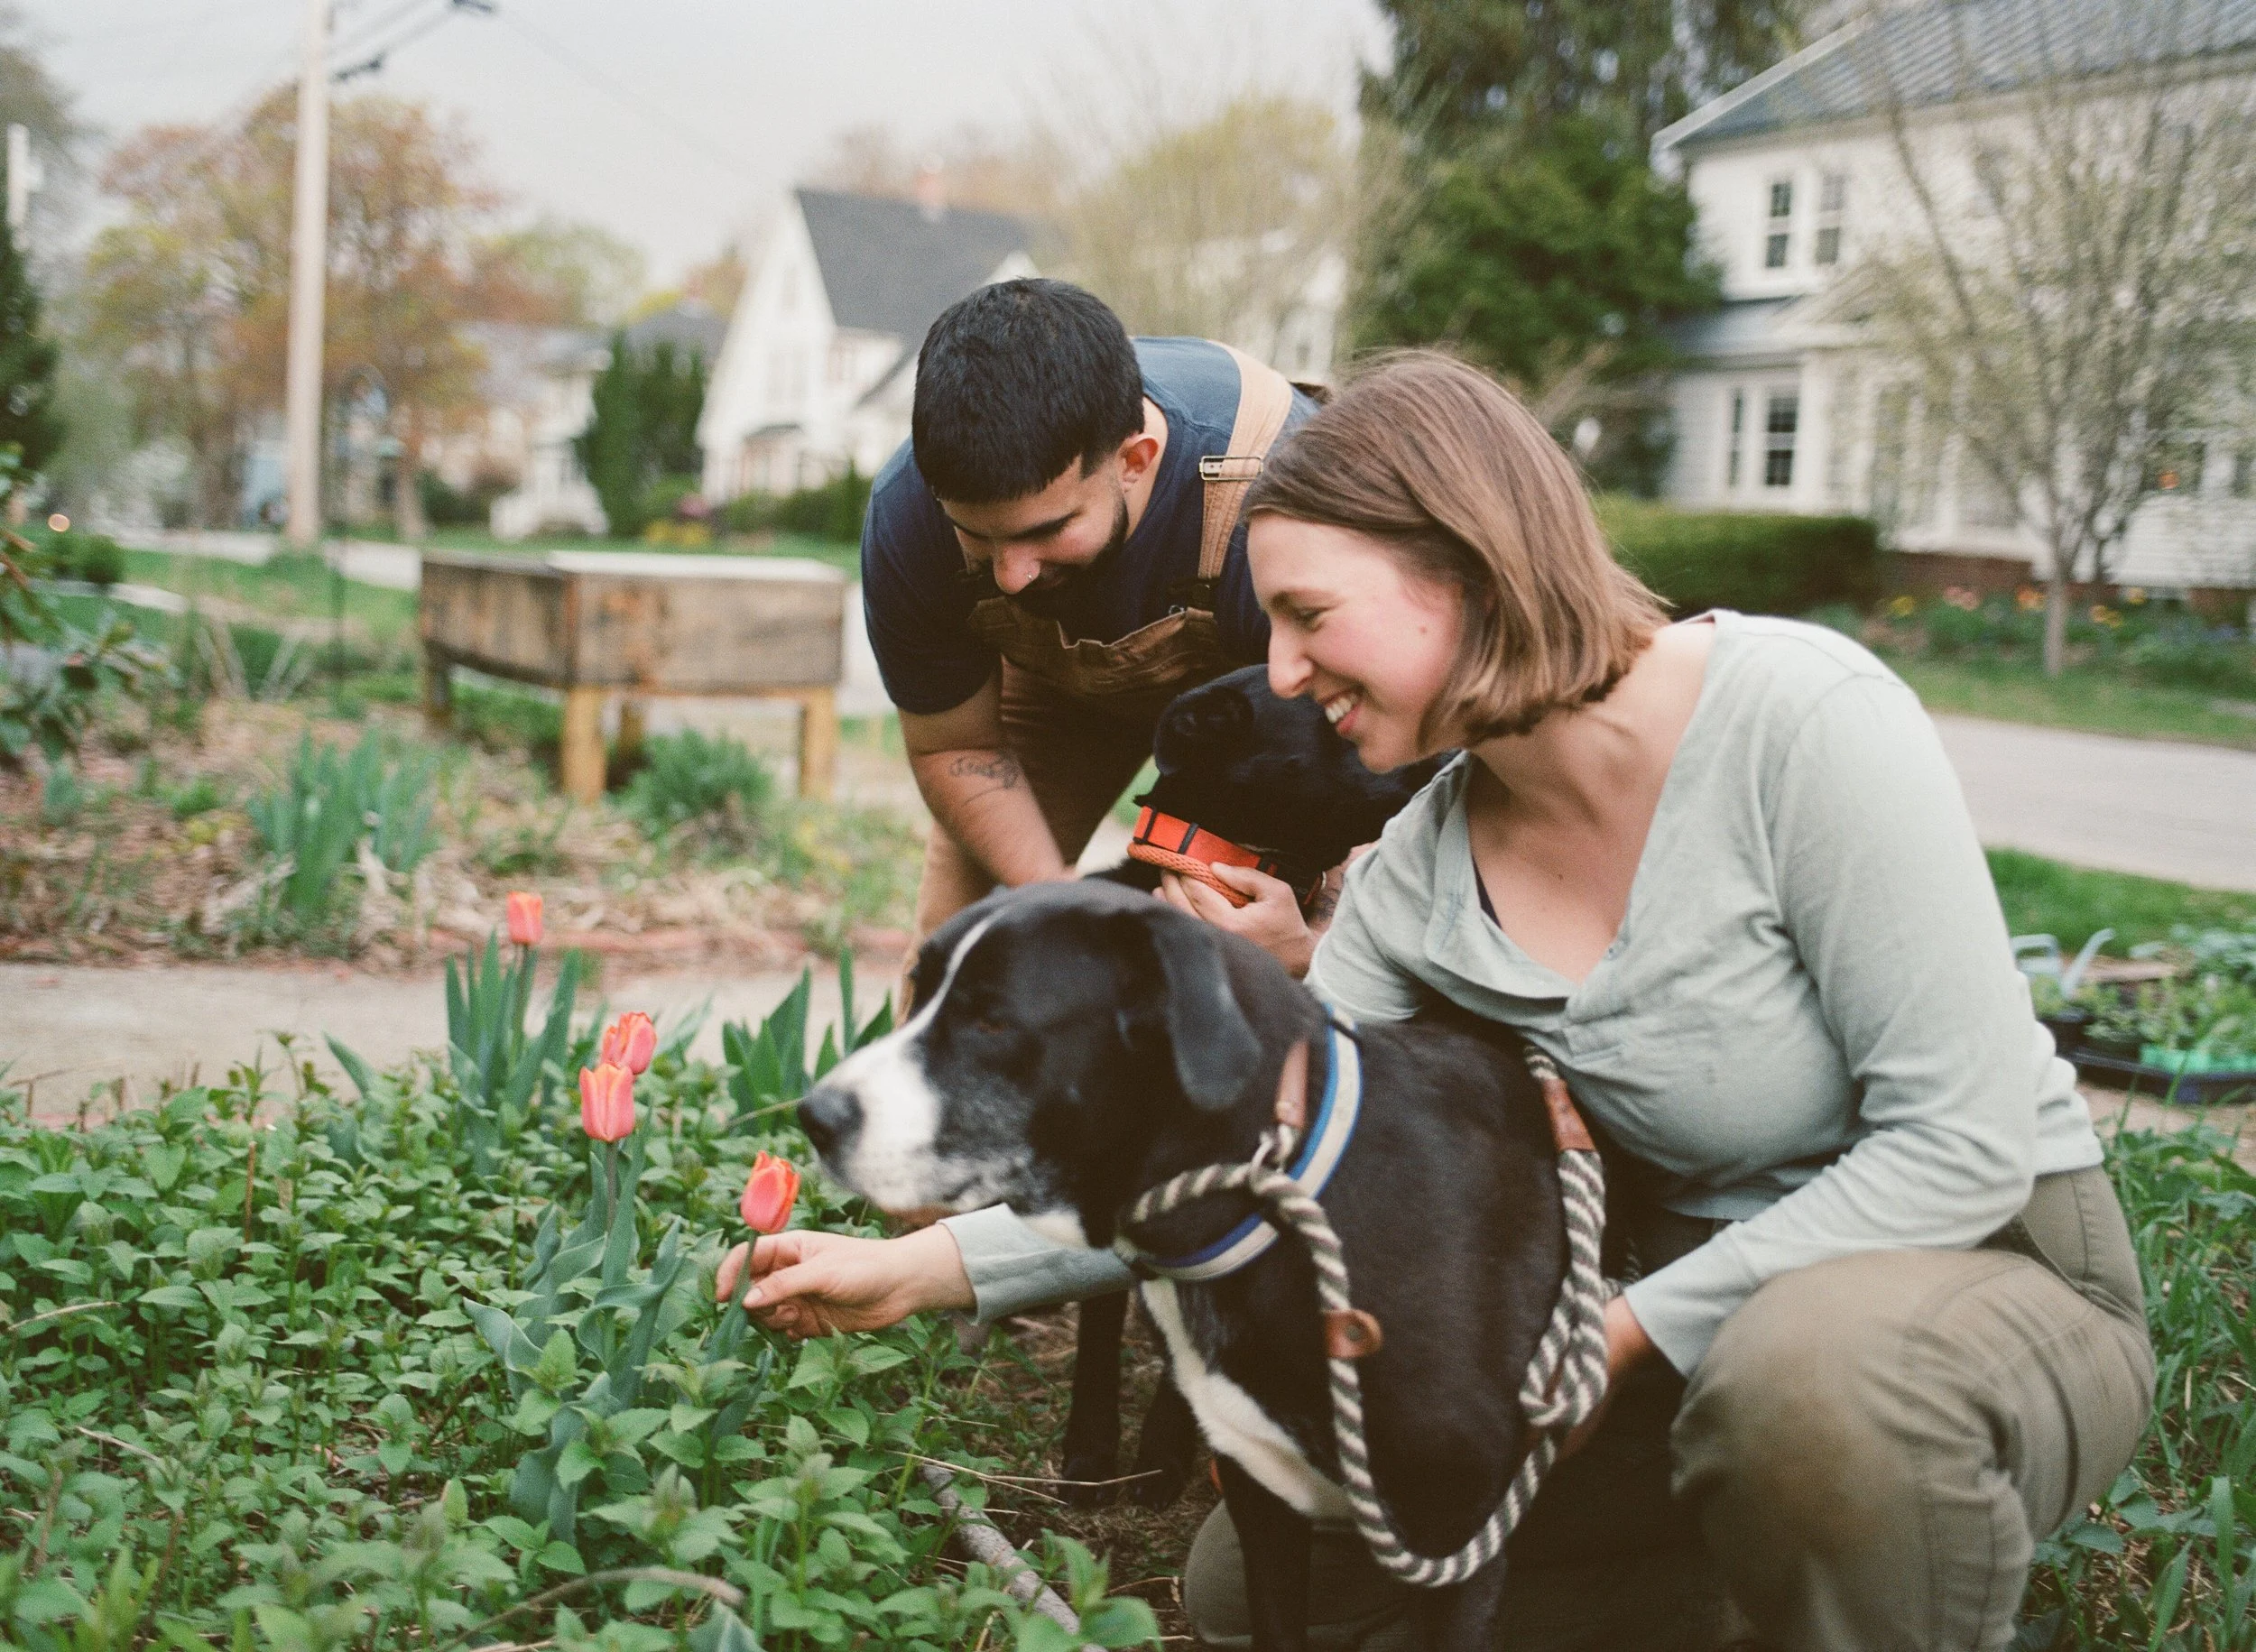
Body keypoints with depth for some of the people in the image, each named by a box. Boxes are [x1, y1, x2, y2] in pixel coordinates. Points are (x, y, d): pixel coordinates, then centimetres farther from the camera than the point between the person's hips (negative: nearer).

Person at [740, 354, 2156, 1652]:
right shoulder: (1425, 876, -6)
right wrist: (923, 1267, -8)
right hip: (1694, 1302, 5)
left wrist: (1624, 1336, -23)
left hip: (2000, 1266, -5)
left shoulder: (1799, 717, -23)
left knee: (1810, 1371, -42)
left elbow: (1967, 1137, -23)